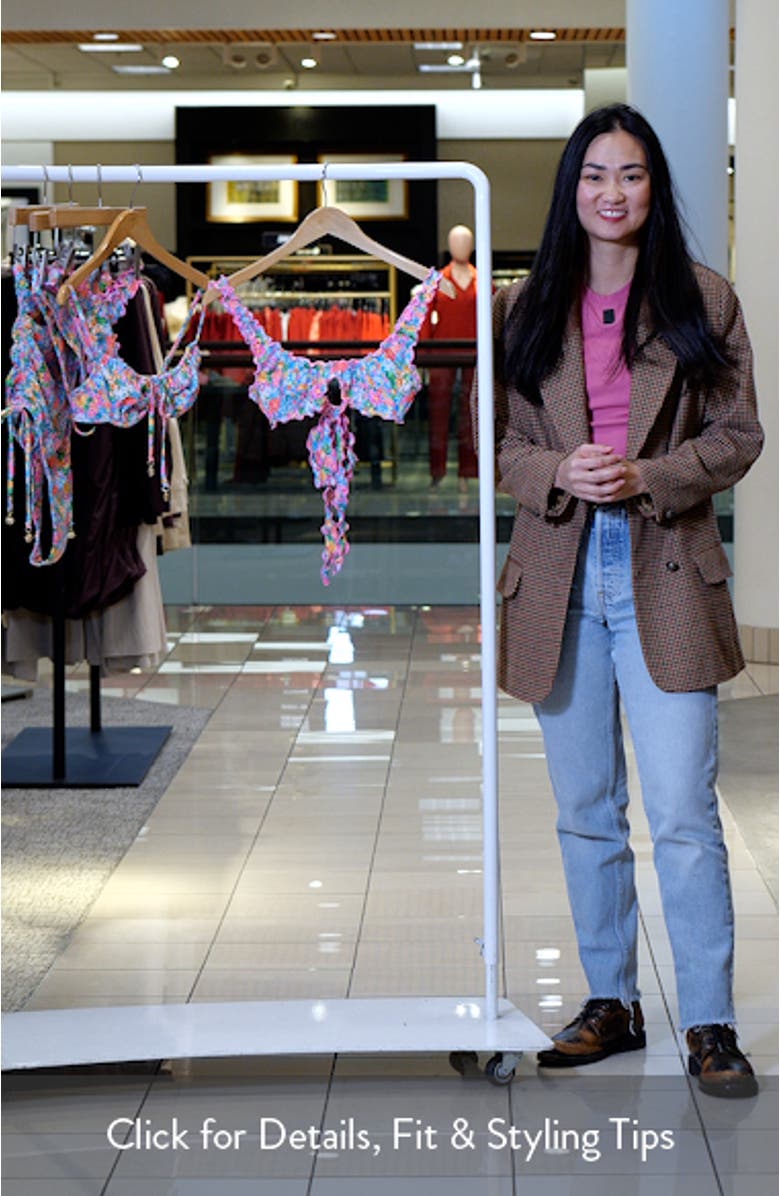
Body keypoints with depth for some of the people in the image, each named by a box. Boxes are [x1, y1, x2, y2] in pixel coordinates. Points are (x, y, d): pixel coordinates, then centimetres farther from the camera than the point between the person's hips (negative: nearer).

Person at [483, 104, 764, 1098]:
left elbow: (737, 436, 2)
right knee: (585, 812, 11)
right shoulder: (526, 310, 8)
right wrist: (558, 475, -13)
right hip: (560, 576, 3)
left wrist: (647, 476, -14)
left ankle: (709, 1025, 2)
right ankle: (610, 1004, 23)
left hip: (664, 578, -3)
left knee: (684, 814, -7)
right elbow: (498, 443, 8)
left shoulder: (703, 301, 3)